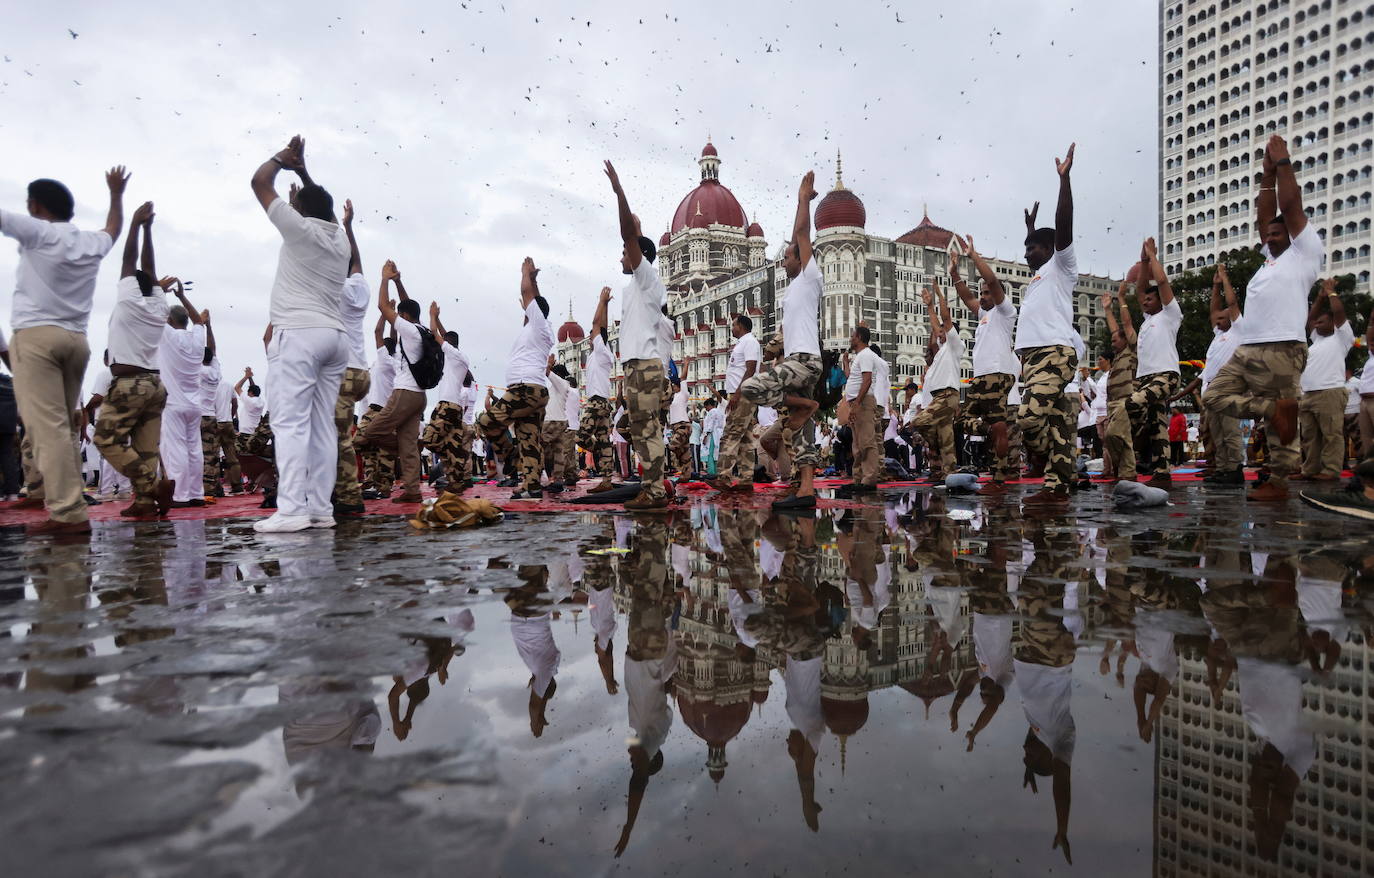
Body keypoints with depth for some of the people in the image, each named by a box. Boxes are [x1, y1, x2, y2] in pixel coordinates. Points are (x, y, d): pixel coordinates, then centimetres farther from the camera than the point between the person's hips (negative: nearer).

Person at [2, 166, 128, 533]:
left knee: (47, 426, -13)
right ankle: (57, 494, 11)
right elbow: (114, 228, 37)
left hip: (36, 336, -6)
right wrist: (116, 193, 50)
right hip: (76, 340, 6)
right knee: (61, 426, 11)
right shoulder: (92, 242, 15)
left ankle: (69, 513, -21)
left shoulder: (38, 232, -1)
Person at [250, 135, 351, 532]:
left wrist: (282, 157, 22)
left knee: (290, 422, -11)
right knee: (322, 425, 3)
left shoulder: (300, 228, -2)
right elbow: (320, 202, 36)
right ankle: (320, 508, 0)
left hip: (299, 334, -7)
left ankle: (291, 509, -18)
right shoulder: (339, 236, 15)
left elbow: (260, 181, 7)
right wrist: (302, 170, 37)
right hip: (334, 336, 7)